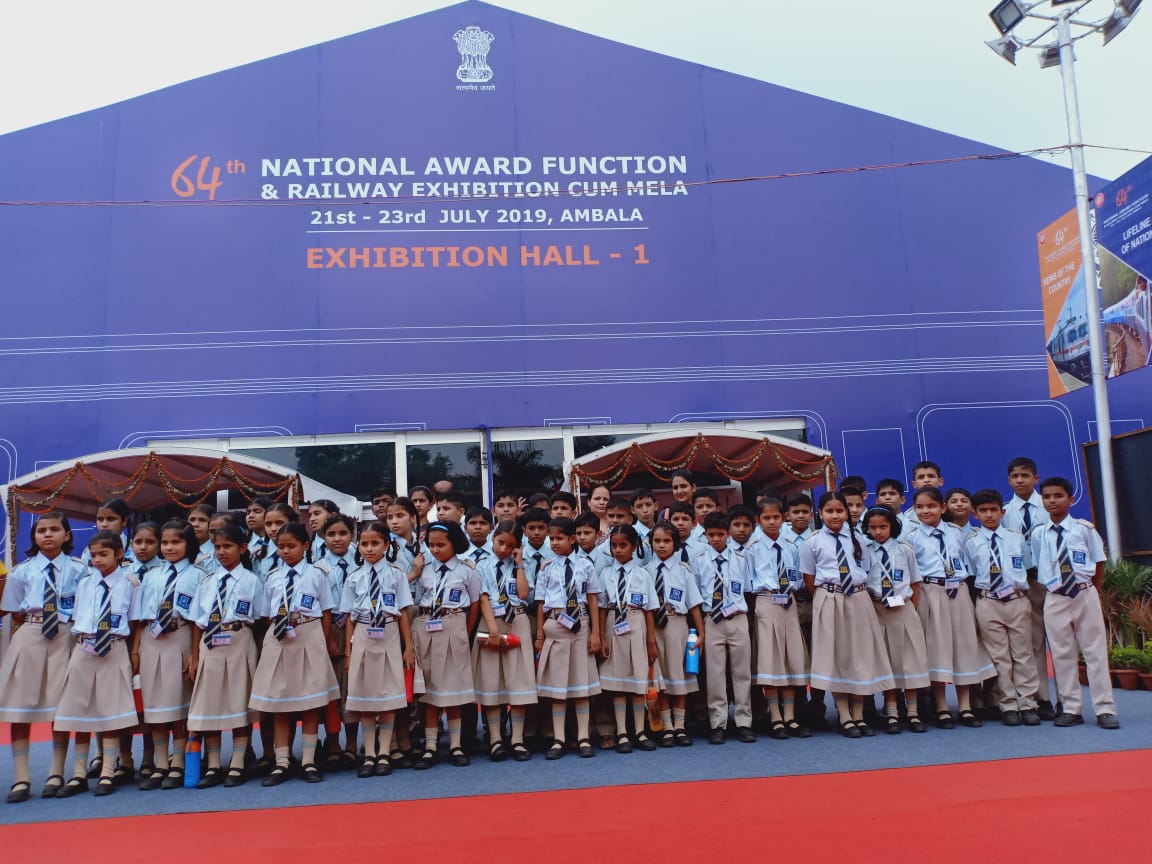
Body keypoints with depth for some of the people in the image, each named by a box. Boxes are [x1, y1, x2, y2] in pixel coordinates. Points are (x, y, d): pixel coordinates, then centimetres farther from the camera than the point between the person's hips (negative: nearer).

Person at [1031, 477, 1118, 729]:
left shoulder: (1084, 529, -2)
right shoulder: (1038, 534, 2)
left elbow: (1099, 564, 5)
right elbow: (1036, 568, 8)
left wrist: (1091, 592, 4)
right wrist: (1050, 586, 0)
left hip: (1085, 594, -1)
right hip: (1055, 599, 1)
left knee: (1095, 652, 2)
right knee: (1062, 655, 5)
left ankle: (1105, 710, 8)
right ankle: (1070, 709, 14)